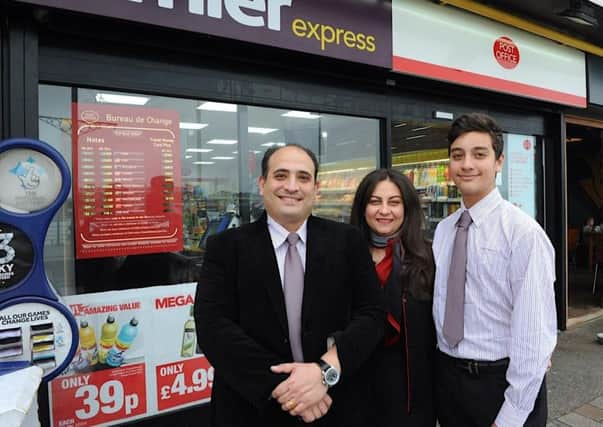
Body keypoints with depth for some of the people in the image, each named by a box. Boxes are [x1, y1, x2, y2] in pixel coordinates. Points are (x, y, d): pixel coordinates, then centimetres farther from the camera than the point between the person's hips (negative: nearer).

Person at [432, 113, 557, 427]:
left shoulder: (523, 232, -16)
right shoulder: (442, 230, 3)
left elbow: (534, 330, -18)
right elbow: (439, 304, 8)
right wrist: (436, 369, 4)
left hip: (501, 381, -5)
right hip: (446, 376, 6)